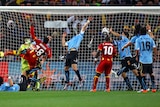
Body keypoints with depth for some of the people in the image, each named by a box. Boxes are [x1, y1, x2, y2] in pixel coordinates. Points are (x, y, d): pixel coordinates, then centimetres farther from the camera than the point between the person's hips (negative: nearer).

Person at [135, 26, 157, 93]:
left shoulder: (138, 40, -3)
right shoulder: (150, 39, 4)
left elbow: (137, 50, -7)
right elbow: (154, 48, -2)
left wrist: (137, 57, 7)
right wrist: (155, 56, 8)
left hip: (142, 59, -2)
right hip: (150, 59, 2)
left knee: (143, 73, 2)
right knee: (151, 73, 11)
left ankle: (144, 88, 0)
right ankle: (153, 87, 6)